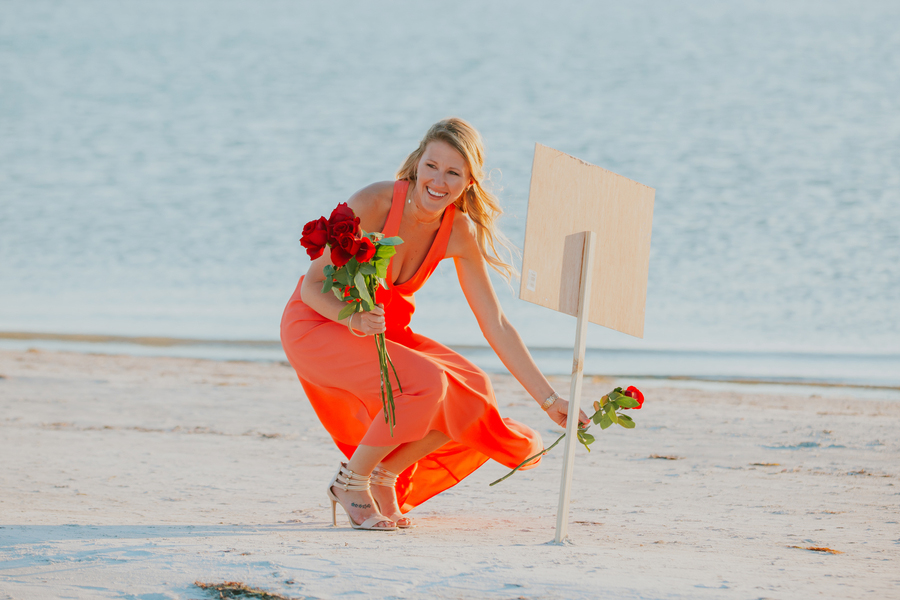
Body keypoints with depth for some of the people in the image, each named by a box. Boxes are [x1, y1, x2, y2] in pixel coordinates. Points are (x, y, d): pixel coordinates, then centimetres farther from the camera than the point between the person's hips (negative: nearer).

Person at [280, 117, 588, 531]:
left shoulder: (459, 233, -9)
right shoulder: (374, 204, -25)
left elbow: (496, 326, -5)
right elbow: (312, 287, -20)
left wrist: (549, 400, -8)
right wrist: (353, 318, -41)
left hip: (380, 327, 6)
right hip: (316, 325, -6)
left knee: (471, 395, -12)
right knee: (424, 383, -29)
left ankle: (385, 474, 7)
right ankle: (351, 481, -8)